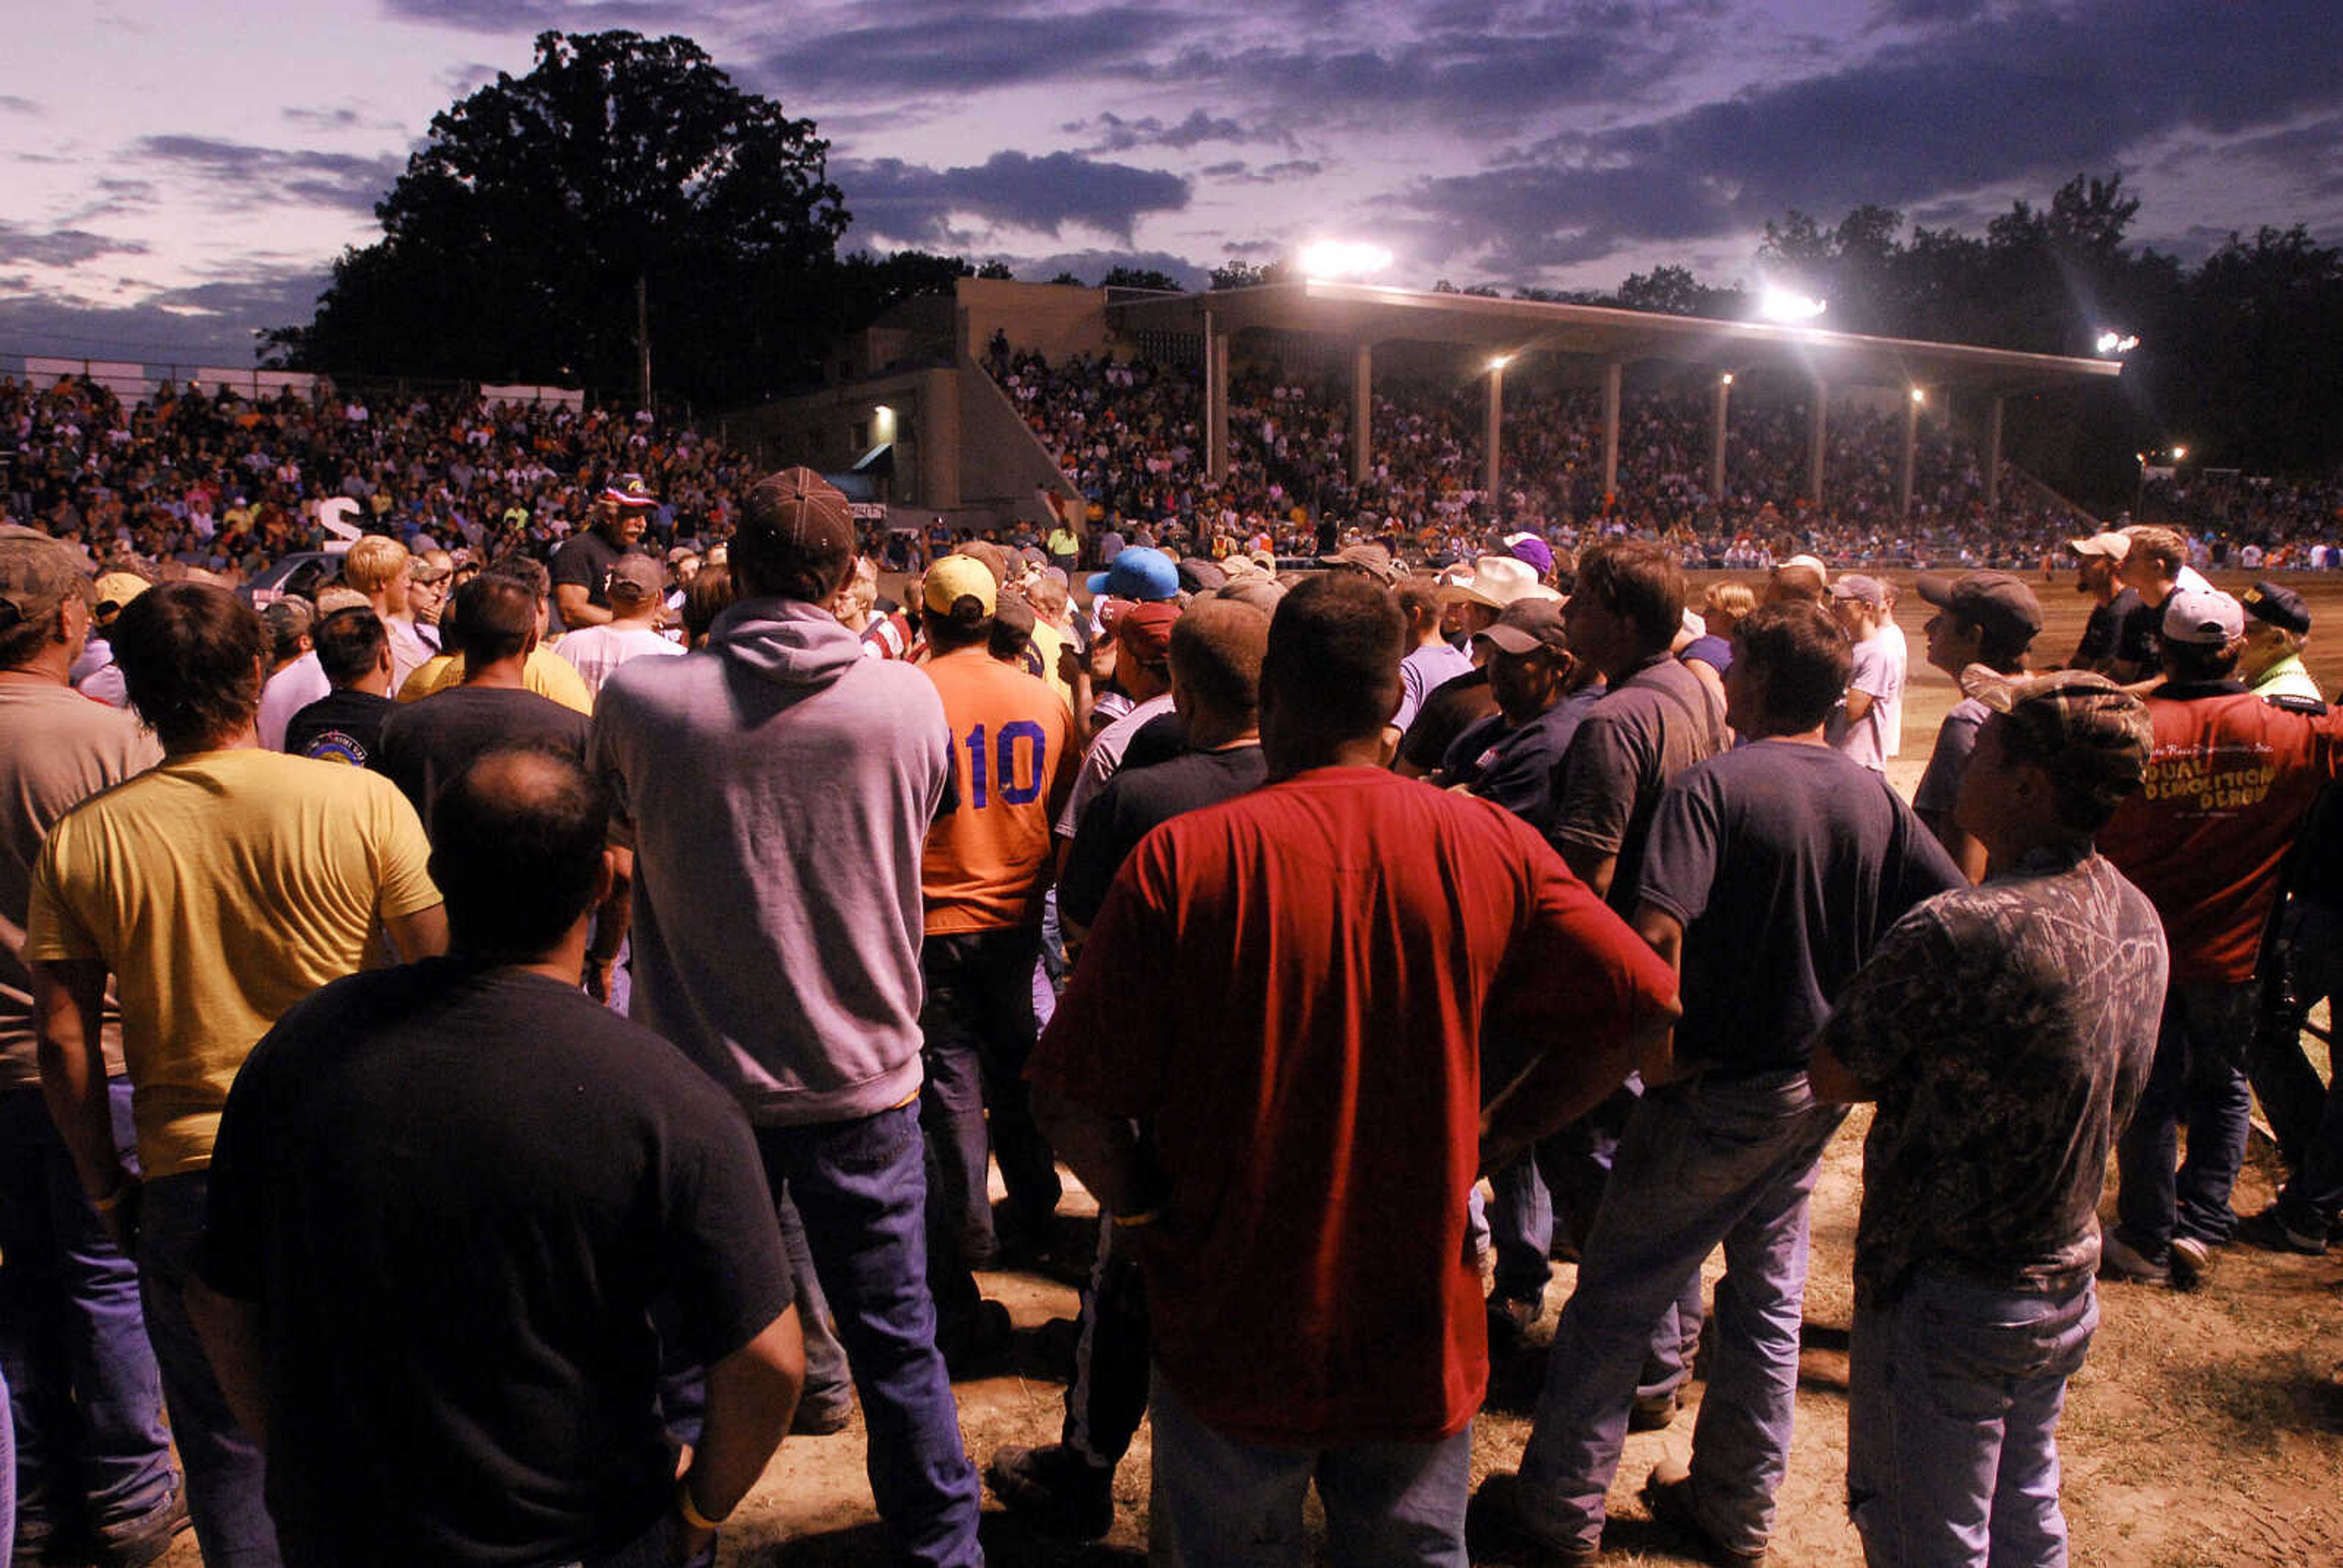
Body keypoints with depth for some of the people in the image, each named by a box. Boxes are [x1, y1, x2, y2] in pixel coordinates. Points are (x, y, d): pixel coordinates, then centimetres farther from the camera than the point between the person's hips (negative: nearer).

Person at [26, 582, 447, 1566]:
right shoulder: (362, 802, -12)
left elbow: (65, 1041, -2)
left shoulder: (82, 841, -6)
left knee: (228, 1455, 18)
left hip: (188, 1180, 1)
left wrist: (106, 1188, 11)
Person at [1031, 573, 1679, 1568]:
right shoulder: (1489, 845, -8)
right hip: (1424, 1340, 2)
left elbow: (1070, 1101, -17)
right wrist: (1492, 1138, 3)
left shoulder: (1180, 860, -18)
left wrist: (1147, 1207, 1)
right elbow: (1642, 1004, -3)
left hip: (1235, 1344, -2)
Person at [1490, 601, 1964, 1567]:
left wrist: (1659, 1054, -17)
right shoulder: (1874, 797, 0)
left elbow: (1657, 933, -30)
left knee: (1615, 1294, 7)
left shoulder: (1717, 784, -19)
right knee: (1769, 1295, 19)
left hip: (1722, 1090, -6)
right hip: (1822, 1087, 7)